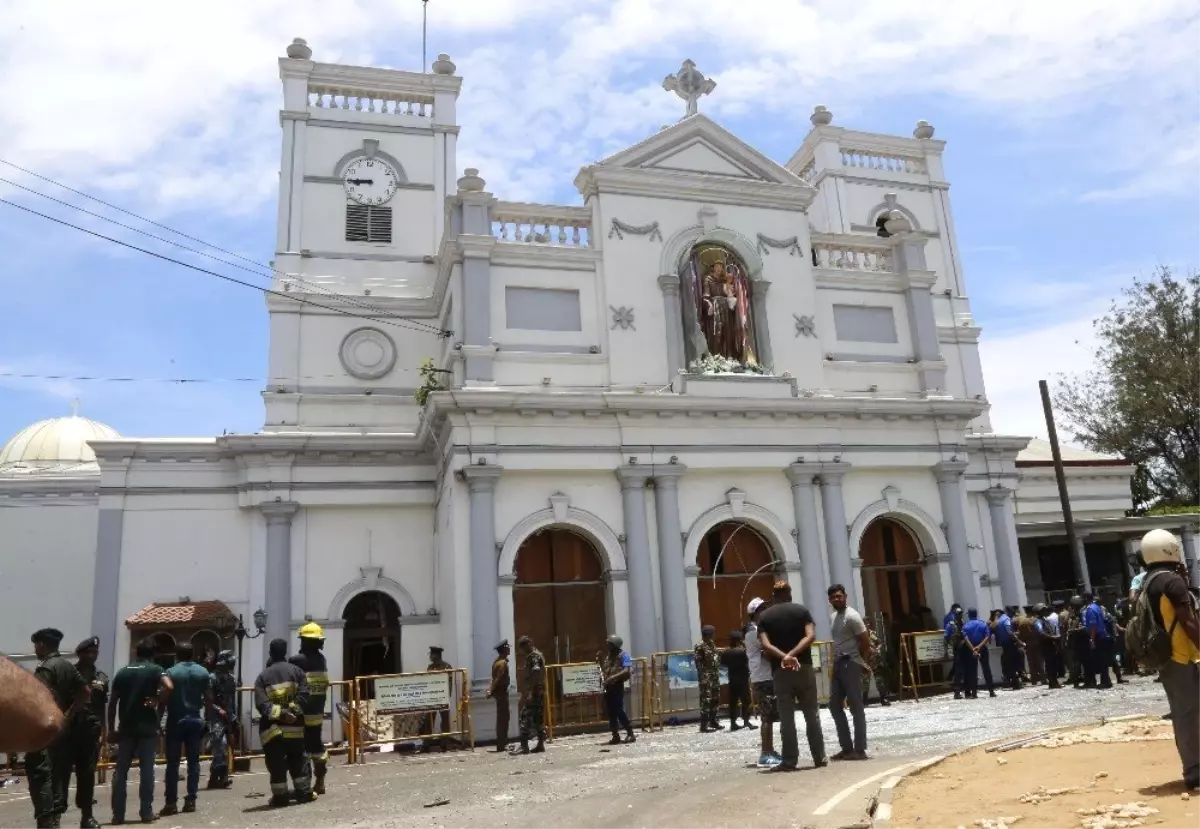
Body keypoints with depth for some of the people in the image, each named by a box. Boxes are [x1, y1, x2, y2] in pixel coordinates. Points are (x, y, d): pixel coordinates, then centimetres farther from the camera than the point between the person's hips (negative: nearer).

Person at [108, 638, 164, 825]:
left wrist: (111, 728, 11)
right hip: (148, 727, -3)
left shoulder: (122, 672, 10)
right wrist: (158, 704, -2)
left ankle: (118, 814, 9)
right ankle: (146, 812, 2)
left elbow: (112, 702, 7)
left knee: (120, 771, 9)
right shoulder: (156, 670, 0)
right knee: (146, 770, 1)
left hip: (126, 728, 3)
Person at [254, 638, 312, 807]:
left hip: (271, 727, -1)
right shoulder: (296, 670, 4)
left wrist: (279, 713, -17)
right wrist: (293, 710, -13)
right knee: (298, 760, 11)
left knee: (276, 763, 6)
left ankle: (280, 796, 7)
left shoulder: (263, 676, 2)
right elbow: (303, 694, -10)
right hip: (294, 726, 1)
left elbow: (261, 703, -12)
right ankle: (304, 792, 11)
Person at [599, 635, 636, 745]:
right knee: (610, 712, 6)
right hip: (608, 687, 8)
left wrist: (613, 677, -25)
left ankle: (630, 734, -2)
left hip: (617, 686, -8)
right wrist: (600, 660, 5)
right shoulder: (608, 656, 17)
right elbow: (604, 670, 19)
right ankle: (615, 736, 11)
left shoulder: (623, 656, -6)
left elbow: (627, 671, -18)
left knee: (619, 710, -10)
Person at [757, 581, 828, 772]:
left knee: (786, 717, 2)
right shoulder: (802, 610, 6)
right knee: (812, 714, 10)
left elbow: (766, 645, -9)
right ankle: (820, 757, 13)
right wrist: (792, 654, -14)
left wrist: (783, 657, -17)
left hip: (780, 671, 0)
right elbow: (810, 636, -9)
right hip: (804, 667, 1)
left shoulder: (764, 617, 5)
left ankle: (790, 761, 3)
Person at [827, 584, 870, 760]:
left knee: (855, 707, -5)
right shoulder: (832, 617, 15)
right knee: (835, 705, 9)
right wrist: (835, 661, 12)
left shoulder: (851, 616, -12)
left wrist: (863, 663, -6)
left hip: (851, 665, -9)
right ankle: (846, 748, 15)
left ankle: (860, 749, -1)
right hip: (837, 664, 9)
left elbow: (865, 641, -14)